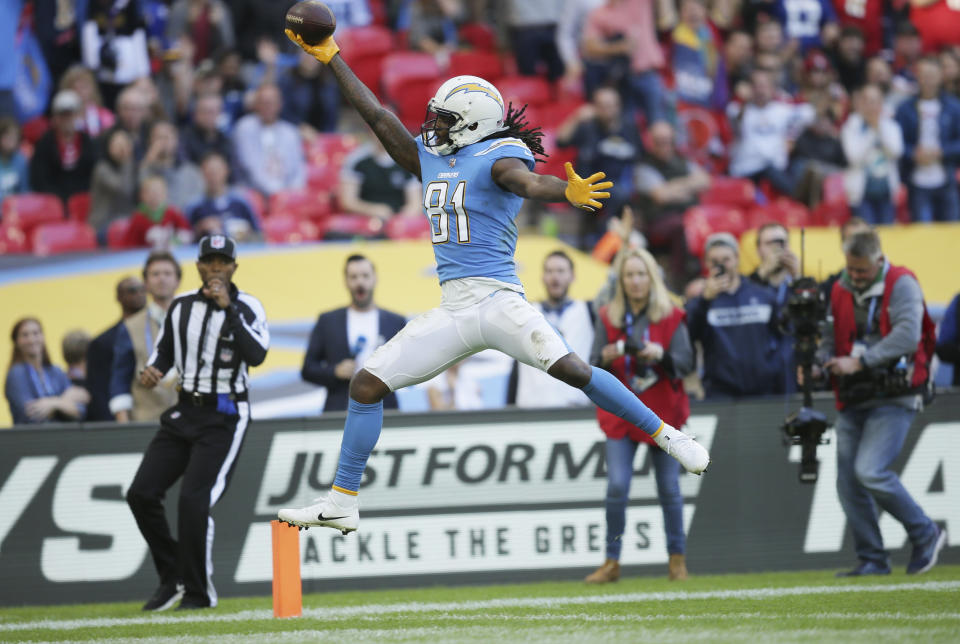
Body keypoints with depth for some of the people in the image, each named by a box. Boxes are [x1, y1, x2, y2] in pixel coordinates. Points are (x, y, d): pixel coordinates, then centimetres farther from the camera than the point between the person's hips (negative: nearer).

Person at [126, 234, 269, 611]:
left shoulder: (247, 307, -6)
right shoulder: (181, 307, 9)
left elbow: (256, 355, -21)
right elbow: (163, 353, 18)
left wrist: (228, 308, -23)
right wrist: (152, 371, -5)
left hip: (224, 417, -6)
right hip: (184, 411, 6)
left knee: (193, 500, -17)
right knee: (141, 494, -1)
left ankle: (199, 592, -2)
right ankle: (173, 579, 15)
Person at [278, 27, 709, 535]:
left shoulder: (498, 156, -4)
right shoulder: (431, 161, 17)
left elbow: (526, 181, -25)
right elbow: (376, 115, 22)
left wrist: (569, 192, -47)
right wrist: (330, 58, 23)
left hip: (497, 299, -7)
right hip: (452, 312, 7)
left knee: (571, 370, -24)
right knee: (367, 383, 1)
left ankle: (668, 437, -11)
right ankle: (342, 503, 8)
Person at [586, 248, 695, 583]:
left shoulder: (671, 317, 2)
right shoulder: (608, 317, 5)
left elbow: (686, 363, -3)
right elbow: (593, 369, 4)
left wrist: (661, 354, -22)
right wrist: (606, 357, -19)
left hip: (662, 412, -1)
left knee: (669, 489, 1)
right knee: (617, 487, -10)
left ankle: (677, 558, 14)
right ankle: (612, 561, -3)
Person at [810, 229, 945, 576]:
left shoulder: (901, 284, -7)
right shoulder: (839, 291, 12)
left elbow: (907, 336, -19)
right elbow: (831, 337, 15)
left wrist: (860, 362, -22)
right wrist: (816, 363, -7)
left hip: (893, 398, -7)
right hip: (853, 401, 7)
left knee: (870, 472, -20)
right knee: (848, 482, 2)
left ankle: (926, 535, -3)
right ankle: (872, 560, 12)